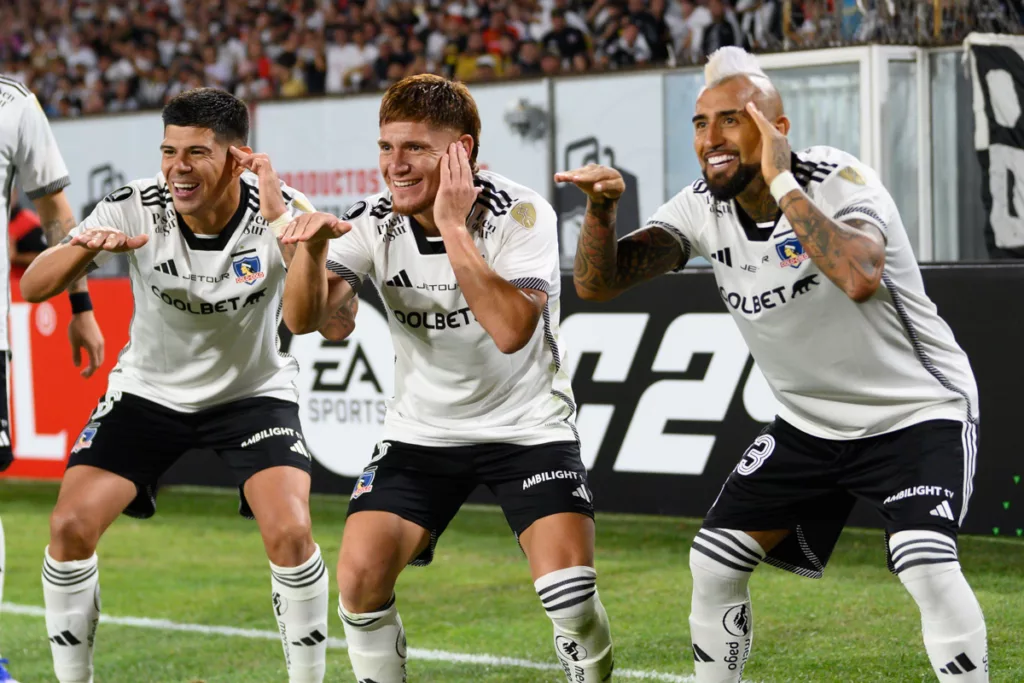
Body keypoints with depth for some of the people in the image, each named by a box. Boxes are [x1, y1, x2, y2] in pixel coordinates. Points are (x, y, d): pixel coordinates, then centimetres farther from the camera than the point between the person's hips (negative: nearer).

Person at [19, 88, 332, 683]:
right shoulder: (135, 209, -19)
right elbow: (33, 288, -20)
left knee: (290, 532, -22)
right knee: (70, 526, -12)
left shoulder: (280, 213, -23)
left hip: (254, 393, -1)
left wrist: (280, 219, -43)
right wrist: (83, 248, -41)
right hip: (149, 390, 2)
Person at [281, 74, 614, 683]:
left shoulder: (521, 214, -19)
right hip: (422, 432, 3)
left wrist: (454, 227, -32)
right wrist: (311, 247, -35)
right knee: (359, 576, -13)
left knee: (570, 588, -20)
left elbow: (511, 330, -33)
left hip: (528, 427, -3)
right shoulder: (374, 223, -8)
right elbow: (304, 318, -16)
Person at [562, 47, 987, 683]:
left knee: (928, 568, -26)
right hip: (810, 425, 6)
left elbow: (860, 278, -43)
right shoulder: (704, 209, -6)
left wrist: (782, 184, -36)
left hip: (918, 412, -6)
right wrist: (602, 208, -29)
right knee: (715, 562, 4)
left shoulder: (838, 181, -23)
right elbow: (598, 283, -10)